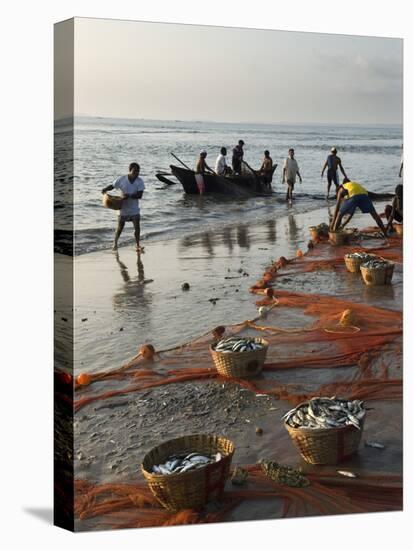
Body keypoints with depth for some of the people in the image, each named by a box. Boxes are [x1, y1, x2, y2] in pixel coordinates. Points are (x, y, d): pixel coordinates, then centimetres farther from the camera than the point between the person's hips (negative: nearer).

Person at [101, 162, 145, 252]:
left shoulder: (140, 181, -9)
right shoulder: (121, 179, -10)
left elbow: (139, 195, -17)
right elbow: (112, 186, 3)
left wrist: (129, 196, -30)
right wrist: (105, 189, -16)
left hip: (134, 209, 1)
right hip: (123, 208, -1)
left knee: (137, 227, -6)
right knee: (120, 227, 10)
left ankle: (138, 245, 8)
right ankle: (115, 243, 33)